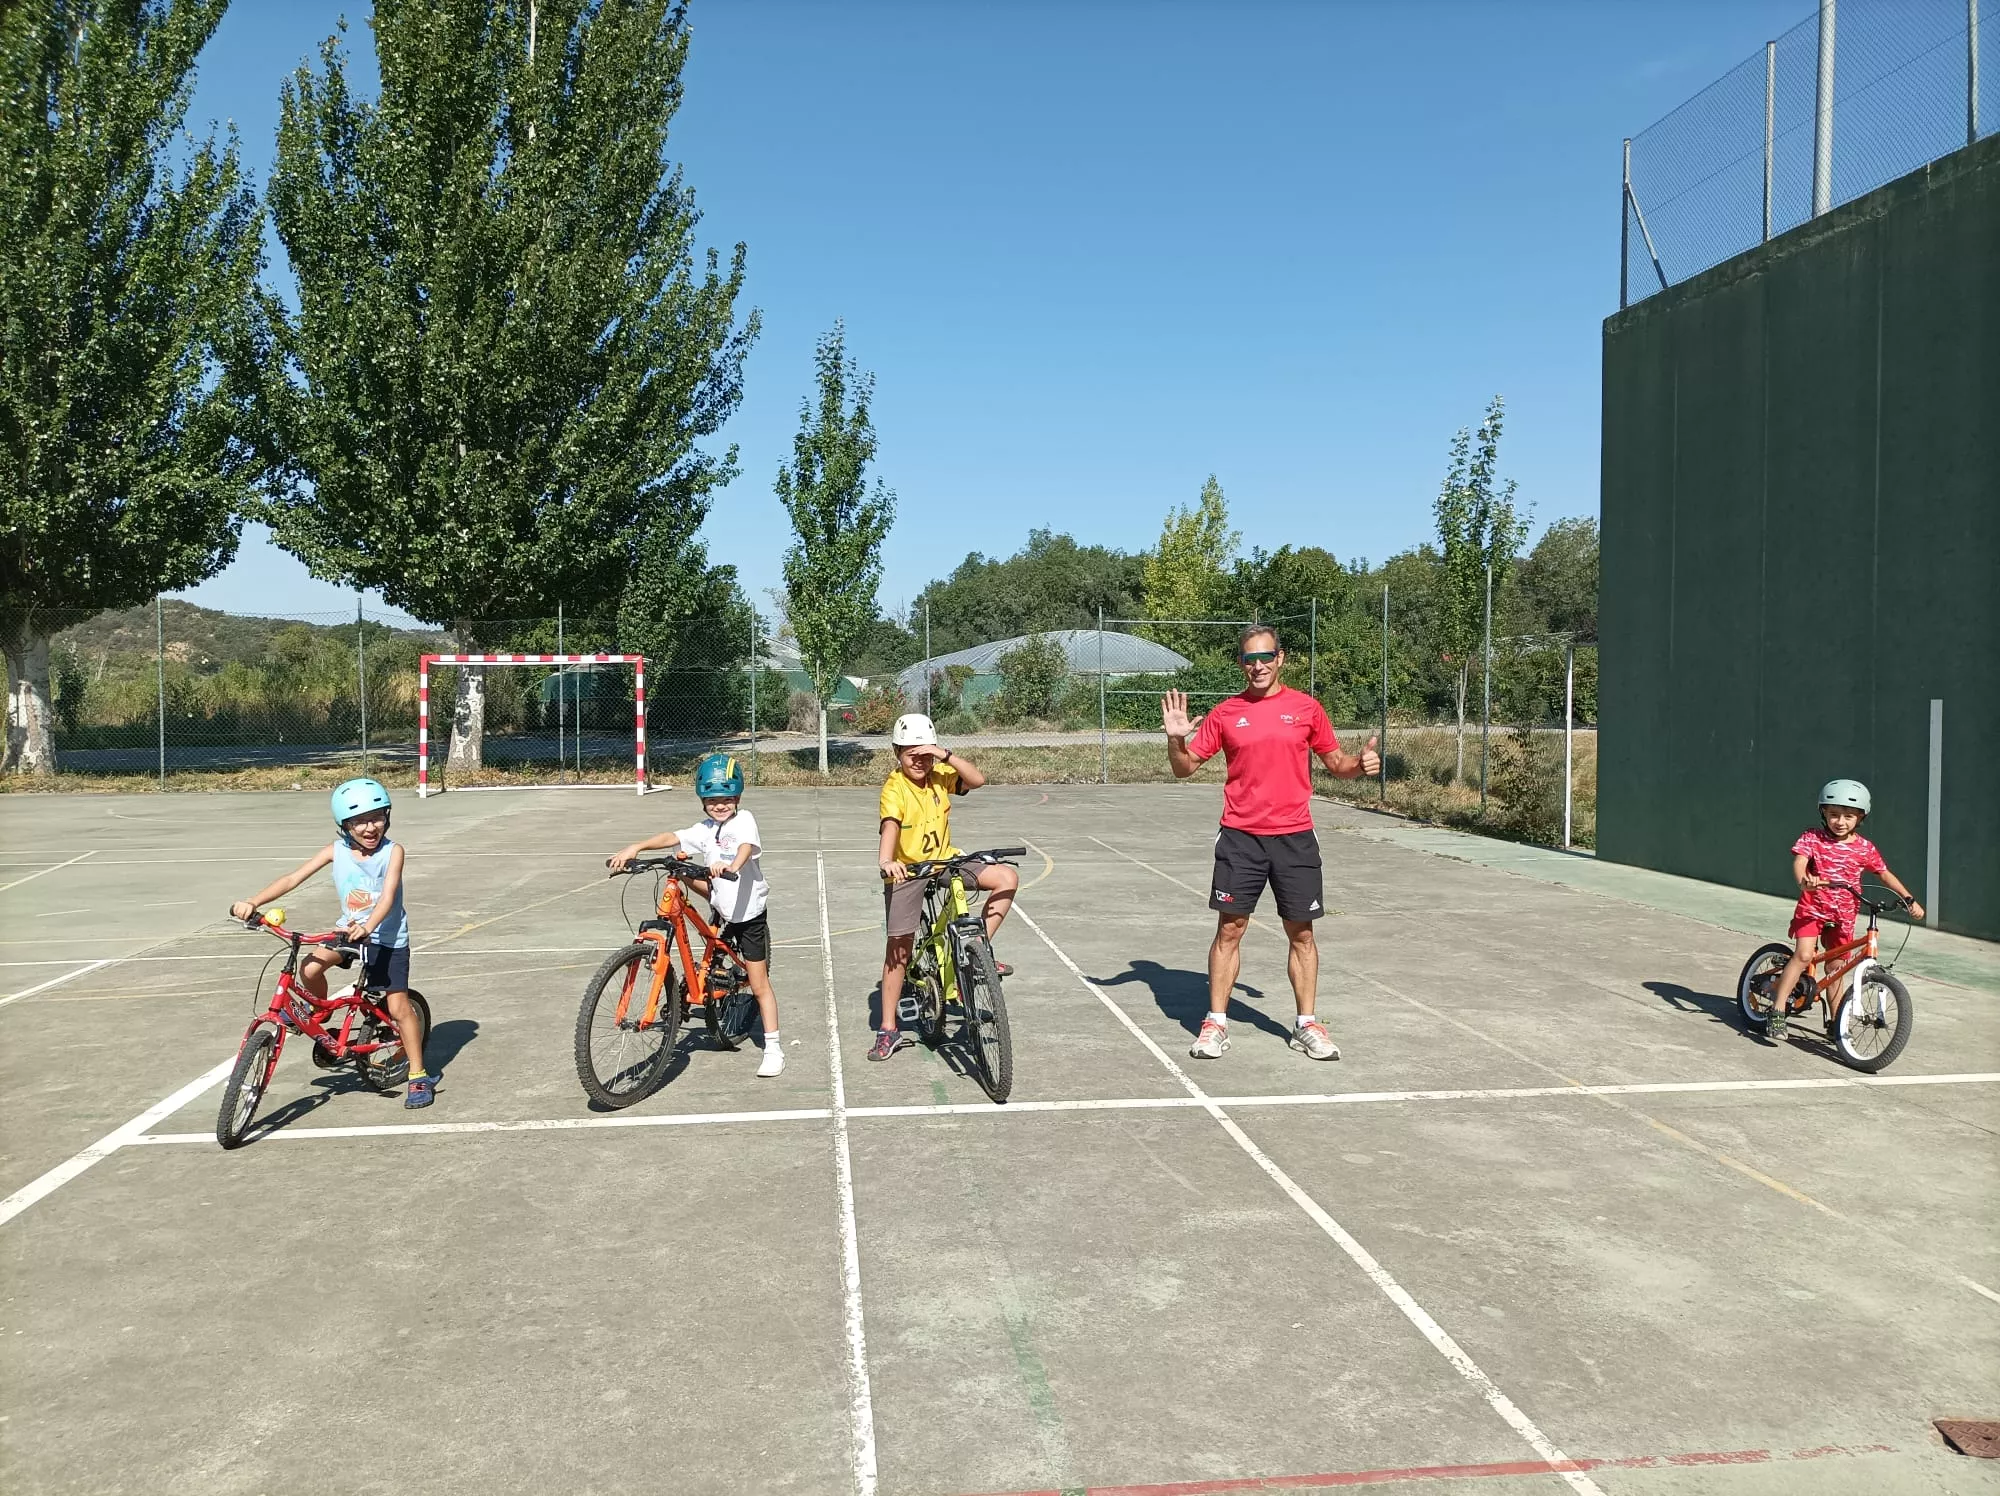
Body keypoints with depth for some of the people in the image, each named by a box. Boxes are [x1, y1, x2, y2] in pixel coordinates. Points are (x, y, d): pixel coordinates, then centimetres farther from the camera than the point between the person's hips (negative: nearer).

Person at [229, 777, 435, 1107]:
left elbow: (388, 896, -27)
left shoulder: (393, 851, -16)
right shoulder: (336, 851, -7)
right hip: (349, 930, 3)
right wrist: (252, 902, -28)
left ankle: (419, 1077, 8)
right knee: (309, 968, -23)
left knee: (398, 1006, -6)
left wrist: (367, 927, -45)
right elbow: (293, 878, -14)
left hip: (388, 938, -3)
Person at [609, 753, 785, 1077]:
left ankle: (774, 1048, 9)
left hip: (750, 916, -6)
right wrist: (635, 847, -25)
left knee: (759, 984, -2)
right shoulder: (704, 829, 1)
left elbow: (747, 847, -33)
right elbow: (671, 838, -10)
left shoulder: (744, 820, -14)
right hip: (722, 911, 6)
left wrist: (731, 866, -54)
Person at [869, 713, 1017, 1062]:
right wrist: (886, 861, -55)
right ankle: (888, 1030, 11)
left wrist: (947, 756, -27)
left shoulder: (940, 777, -3)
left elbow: (977, 779, -15)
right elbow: (890, 825, -37)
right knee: (898, 949, 0)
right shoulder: (895, 788, -20)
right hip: (906, 871, -5)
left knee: (1007, 878, -13)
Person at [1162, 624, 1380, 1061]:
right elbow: (1185, 768, 6)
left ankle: (1307, 1025, 19)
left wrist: (1360, 764, -10)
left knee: (1301, 931, 6)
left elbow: (1335, 762, 11)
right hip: (1240, 836, 0)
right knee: (1229, 929, 1)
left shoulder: (1305, 708, 3)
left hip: (1294, 837, 1)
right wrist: (1175, 739, -14)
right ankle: (1216, 1023, 11)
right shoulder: (1225, 713, 3)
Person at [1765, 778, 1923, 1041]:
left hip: (1842, 916, 4)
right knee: (1803, 955, -20)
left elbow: (1885, 873, 11)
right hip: (1812, 908, -4)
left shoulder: (1864, 848, 0)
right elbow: (1799, 861, -24)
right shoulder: (1813, 838, -8)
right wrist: (1803, 880, -46)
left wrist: (1909, 899, 6)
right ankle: (1777, 1012, -17)